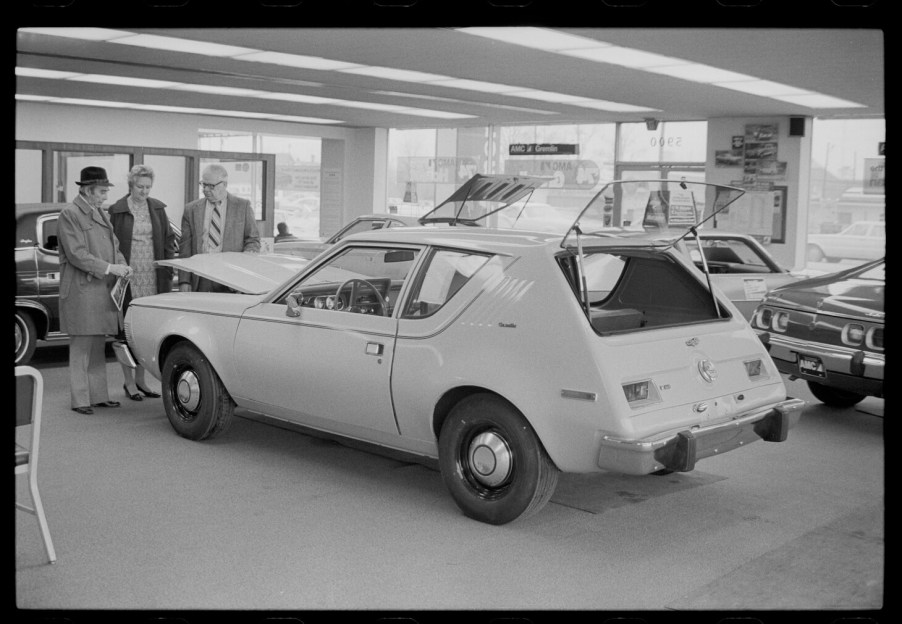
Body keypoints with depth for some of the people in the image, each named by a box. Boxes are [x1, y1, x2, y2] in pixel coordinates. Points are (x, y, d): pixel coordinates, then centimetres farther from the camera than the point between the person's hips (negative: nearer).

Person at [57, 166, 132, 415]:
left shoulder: (100, 214, 16)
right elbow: (76, 255, -16)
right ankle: (79, 400, 2)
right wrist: (109, 268, -20)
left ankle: (98, 395, 19)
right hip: (81, 291, -8)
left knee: (98, 347, 12)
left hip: (102, 290, 8)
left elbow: (113, 244, 18)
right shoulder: (69, 215, -9)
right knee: (81, 346, -3)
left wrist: (122, 264, -1)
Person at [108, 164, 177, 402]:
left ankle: (140, 380, 19)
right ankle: (129, 382, 11)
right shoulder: (117, 211, -2)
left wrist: (167, 272, 4)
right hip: (128, 278, -4)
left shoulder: (157, 208, 9)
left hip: (153, 279, 4)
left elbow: (169, 240, 12)